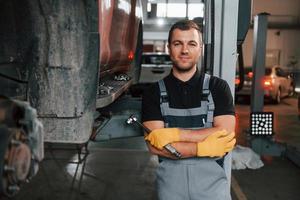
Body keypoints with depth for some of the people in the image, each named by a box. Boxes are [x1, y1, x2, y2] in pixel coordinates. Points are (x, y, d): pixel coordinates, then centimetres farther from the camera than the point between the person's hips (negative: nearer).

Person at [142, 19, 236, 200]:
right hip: (170, 185, 1)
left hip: (213, 184, -1)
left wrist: (175, 134, -19)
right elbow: (155, 146, -12)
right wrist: (205, 147, -19)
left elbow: (226, 135, -15)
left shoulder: (218, 87, -3)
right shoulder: (154, 93, -2)